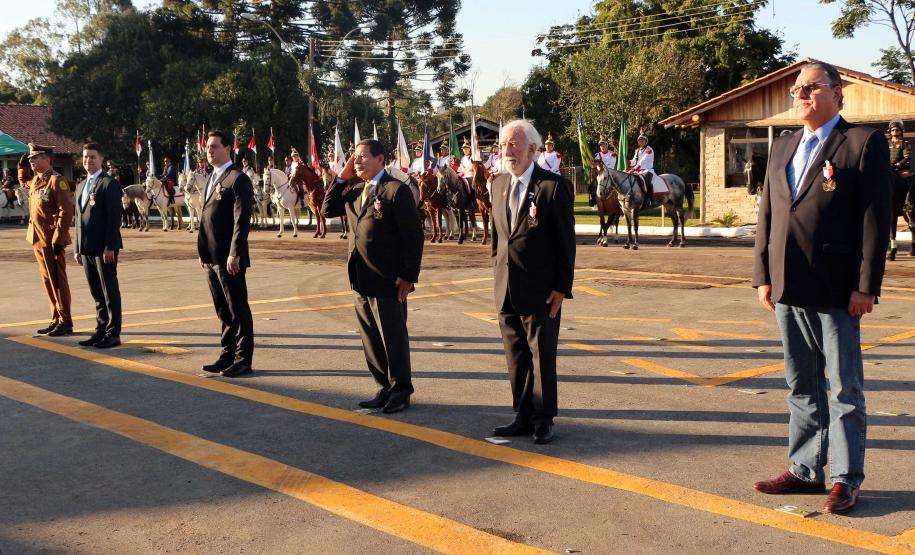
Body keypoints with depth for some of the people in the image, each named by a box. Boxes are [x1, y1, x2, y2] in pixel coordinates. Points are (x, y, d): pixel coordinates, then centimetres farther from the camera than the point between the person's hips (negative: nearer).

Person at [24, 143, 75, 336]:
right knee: (47, 280, 12)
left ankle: (65, 322, 3)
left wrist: (58, 239, -21)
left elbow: (66, 212, -19)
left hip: (51, 241, -9)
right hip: (38, 240, 9)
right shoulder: (35, 181, 14)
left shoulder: (56, 180, -13)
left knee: (58, 281, -3)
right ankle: (56, 319, 20)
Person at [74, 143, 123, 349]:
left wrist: (109, 247, -18)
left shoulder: (109, 184, -7)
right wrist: (78, 248, 15)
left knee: (110, 291, -1)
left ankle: (113, 333, 4)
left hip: (105, 248, -7)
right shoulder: (81, 186, 18)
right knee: (97, 293, 11)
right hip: (87, 248, 8)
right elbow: (79, 219, 20)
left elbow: (115, 217, -13)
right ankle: (101, 330, 18)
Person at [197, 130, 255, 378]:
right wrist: (203, 252, 15)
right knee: (223, 310, 15)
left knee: (238, 309, 0)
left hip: (229, 258, -9)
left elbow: (242, 220, -17)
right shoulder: (212, 178, 17)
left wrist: (234, 254, -21)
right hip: (211, 258, 9)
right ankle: (228, 355, 24)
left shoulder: (238, 179, -11)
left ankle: (243, 359, 7)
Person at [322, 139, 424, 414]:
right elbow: (327, 210, 12)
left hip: (387, 280, -8)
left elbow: (413, 236, -13)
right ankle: (384, 388, 25)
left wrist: (408, 276, -17)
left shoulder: (396, 190, -11)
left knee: (393, 337, 3)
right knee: (371, 338, 13)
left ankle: (400, 391, 16)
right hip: (361, 279, 8)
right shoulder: (354, 191, 13)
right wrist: (341, 179, 4)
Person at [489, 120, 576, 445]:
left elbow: (566, 241, -9)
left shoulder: (553, 185, -10)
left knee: (542, 357, 5)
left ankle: (543, 420, 17)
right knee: (516, 358, 13)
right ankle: (524, 417, 24)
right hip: (507, 290, 6)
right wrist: (498, 269, 12)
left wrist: (562, 287, -11)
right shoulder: (499, 184, 9)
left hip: (540, 290, -6)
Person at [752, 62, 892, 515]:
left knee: (844, 389, 4)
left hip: (836, 290, -6)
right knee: (802, 387, 14)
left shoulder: (864, 142, -4)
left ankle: (845, 480, 13)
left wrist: (865, 286, -14)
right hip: (789, 289, 6)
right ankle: (805, 470, 25)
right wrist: (763, 276, 8)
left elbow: (875, 218, -9)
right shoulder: (782, 147, 15)